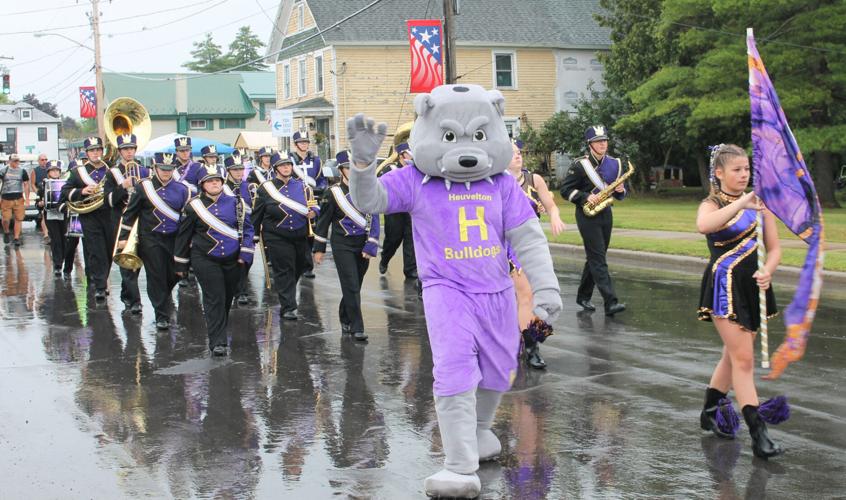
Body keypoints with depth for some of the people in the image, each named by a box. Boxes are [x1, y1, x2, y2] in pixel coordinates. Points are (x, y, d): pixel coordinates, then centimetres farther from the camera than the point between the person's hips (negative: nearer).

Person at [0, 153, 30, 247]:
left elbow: (26, 184, 9)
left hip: (19, 199, 1)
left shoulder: (22, 171, 5)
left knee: (18, 219, -1)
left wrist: (27, 198, 2)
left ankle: (17, 238, 6)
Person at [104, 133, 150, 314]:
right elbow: (109, 200, -7)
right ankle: (134, 300, -11)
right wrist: (122, 187, -22)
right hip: (121, 223, -3)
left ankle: (126, 294, 30)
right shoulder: (113, 173, 2)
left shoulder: (144, 171, 9)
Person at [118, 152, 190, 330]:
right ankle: (162, 315, 7)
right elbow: (130, 213, 3)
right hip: (150, 240, -2)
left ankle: (164, 297, 41)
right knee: (156, 277, -1)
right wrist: (123, 237, -1)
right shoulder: (143, 187, -2)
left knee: (173, 275, 8)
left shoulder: (182, 189, 3)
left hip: (174, 239, 2)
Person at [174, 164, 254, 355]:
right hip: (205, 260, -3)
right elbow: (183, 236, 6)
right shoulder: (194, 206, -1)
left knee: (227, 298, 12)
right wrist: (181, 264, 8)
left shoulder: (236, 203, 3)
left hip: (232, 260, 3)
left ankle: (218, 331, 34)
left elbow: (247, 228, 7)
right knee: (214, 299, -11)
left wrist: (245, 253, -4)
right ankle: (217, 342, -11)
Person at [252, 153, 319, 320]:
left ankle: (286, 297, 38)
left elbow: (313, 206, 13)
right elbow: (257, 215, 6)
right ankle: (288, 307, -2)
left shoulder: (303, 187, 9)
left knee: (298, 268, 14)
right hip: (277, 237, -4)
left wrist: (313, 212, -11)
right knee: (284, 271, -6)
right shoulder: (266, 188, 1)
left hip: (300, 237, 4)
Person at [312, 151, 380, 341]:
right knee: (351, 286, -8)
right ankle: (357, 327, -5)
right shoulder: (334, 192, -5)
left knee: (355, 286, 12)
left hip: (363, 246, 3)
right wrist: (319, 249, 2)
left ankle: (345, 318, 33)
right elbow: (323, 221, 2)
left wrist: (371, 247, -7)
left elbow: (374, 220, 1)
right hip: (342, 246, -3)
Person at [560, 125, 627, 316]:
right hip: (587, 215, -6)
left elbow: (619, 192, 18)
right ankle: (610, 303, -19)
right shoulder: (580, 165, -8)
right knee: (598, 259, -12)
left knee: (595, 257, 12)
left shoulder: (614, 164, 9)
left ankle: (583, 296, 27)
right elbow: (565, 190, -8)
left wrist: (621, 191, -6)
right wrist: (585, 196, -20)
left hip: (605, 214, 6)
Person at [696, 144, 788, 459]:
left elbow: (774, 249, 7)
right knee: (743, 359, -8)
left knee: (734, 354, 16)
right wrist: (741, 203, -36)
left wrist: (767, 272, -13)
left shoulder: (758, 203, 7)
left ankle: (710, 413, 34)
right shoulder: (712, 205, -7)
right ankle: (758, 434, -7)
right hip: (726, 287, -6)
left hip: (754, 287, 6)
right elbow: (703, 225, -33)